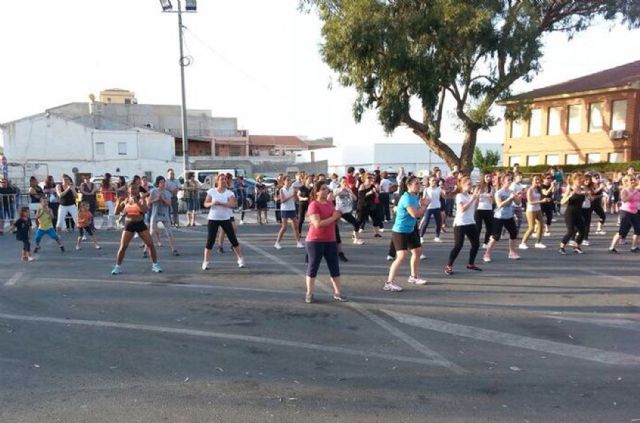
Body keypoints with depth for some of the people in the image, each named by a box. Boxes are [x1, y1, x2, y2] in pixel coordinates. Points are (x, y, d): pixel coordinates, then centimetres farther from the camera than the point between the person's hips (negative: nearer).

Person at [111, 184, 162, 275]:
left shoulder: (141, 200, -3)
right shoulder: (125, 201, 4)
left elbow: (145, 210, -22)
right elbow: (116, 212, 0)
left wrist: (136, 202, -30)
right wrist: (119, 201, -12)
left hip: (140, 224, -1)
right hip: (129, 225, 1)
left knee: (151, 244, -4)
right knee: (123, 247, -3)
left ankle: (155, 265, 9)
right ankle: (118, 267, 12)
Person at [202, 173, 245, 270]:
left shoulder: (230, 192, -1)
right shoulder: (211, 191, 0)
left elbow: (233, 204, -15)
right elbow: (205, 204, 0)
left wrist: (220, 203, -27)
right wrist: (211, 203, -23)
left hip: (226, 219, 1)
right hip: (213, 219, 0)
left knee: (233, 239, 3)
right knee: (210, 241, -2)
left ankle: (240, 259, 17)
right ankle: (205, 262, 8)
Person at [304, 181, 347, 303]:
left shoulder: (330, 203, 10)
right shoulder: (313, 205, -14)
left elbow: (334, 220, 22)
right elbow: (318, 224, -24)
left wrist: (338, 216, -1)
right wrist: (333, 217, -17)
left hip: (330, 240, 7)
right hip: (315, 241, -7)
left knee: (335, 267, 9)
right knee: (313, 267, 2)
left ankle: (337, 293, 18)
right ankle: (309, 293, 13)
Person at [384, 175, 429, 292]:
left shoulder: (415, 197, 8)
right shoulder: (407, 198, -21)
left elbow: (420, 214, 14)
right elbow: (415, 214, -32)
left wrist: (423, 205, -4)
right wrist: (425, 205, -15)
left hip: (410, 230, 10)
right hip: (400, 231, -10)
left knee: (418, 251, 21)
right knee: (401, 256, -18)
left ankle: (414, 276, 39)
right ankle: (389, 283, -14)